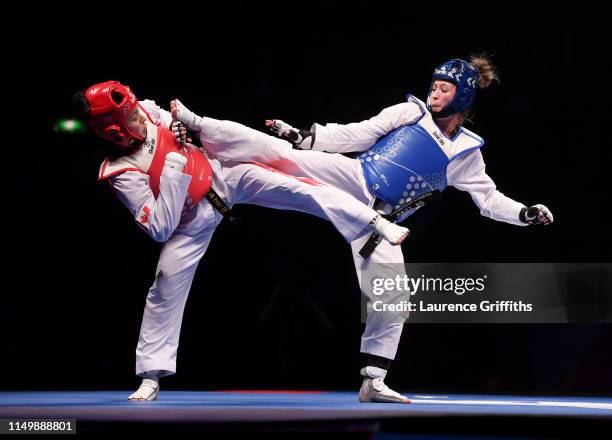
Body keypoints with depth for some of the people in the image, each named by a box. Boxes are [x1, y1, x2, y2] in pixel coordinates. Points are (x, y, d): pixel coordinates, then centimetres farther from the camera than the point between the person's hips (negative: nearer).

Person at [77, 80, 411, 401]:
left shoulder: (149, 112, -15)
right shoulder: (122, 173, -27)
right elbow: (160, 229, -31)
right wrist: (171, 169, -36)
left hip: (221, 173, 4)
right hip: (194, 218, -4)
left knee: (295, 187, -13)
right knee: (166, 285, -9)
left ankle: (378, 223, -9)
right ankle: (151, 376, 4)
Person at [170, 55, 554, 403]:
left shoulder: (466, 153, 10)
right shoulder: (411, 113, 4)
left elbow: (489, 198, 14)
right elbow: (360, 134, 0)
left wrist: (526, 214, -4)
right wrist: (305, 136, -8)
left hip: (376, 220, 3)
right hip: (351, 181, -3)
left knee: (392, 301, -1)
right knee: (282, 156, -25)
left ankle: (373, 382, 11)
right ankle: (195, 125, -23)